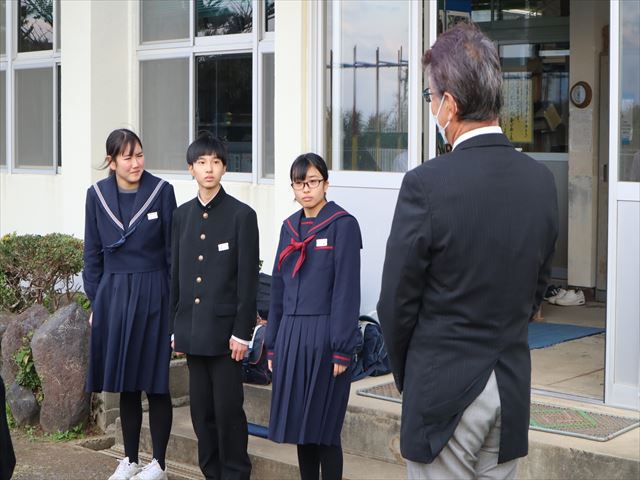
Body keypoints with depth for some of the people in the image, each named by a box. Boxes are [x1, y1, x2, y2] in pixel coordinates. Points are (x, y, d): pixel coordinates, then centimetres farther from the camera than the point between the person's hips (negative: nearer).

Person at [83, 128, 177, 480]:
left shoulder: (161, 191, -6)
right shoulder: (98, 194, 2)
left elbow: (172, 250, -2)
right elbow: (92, 252, 9)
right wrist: (95, 301, 7)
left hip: (152, 295, -3)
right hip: (113, 295, 3)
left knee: (156, 384, 2)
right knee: (125, 385, 11)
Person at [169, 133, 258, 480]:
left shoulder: (241, 215, -5)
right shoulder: (182, 215, 10)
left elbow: (248, 279, -7)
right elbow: (176, 274, 13)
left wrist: (242, 332, -11)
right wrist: (175, 328, 10)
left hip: (224, 328, -5)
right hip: (192, 329, 5)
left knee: (228, 409, -1)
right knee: (201, 408, 10)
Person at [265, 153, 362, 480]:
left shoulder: (343, 225, -7)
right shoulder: (290, 227, 12)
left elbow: (347, 290, -11)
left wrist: (342, 349, -15)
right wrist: (273, 343, 13)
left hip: (324, 336, -6)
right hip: (290, 334, 6)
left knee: (324, 427, -1)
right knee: (299, 423, 11)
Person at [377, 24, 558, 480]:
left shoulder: (427, 184, -17)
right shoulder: (541, 180, 0)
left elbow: (397, 303, -10)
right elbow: (536, 290, 9)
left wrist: (409, 380, 7)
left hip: (445, 391, -5)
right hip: (513, 391, 5)